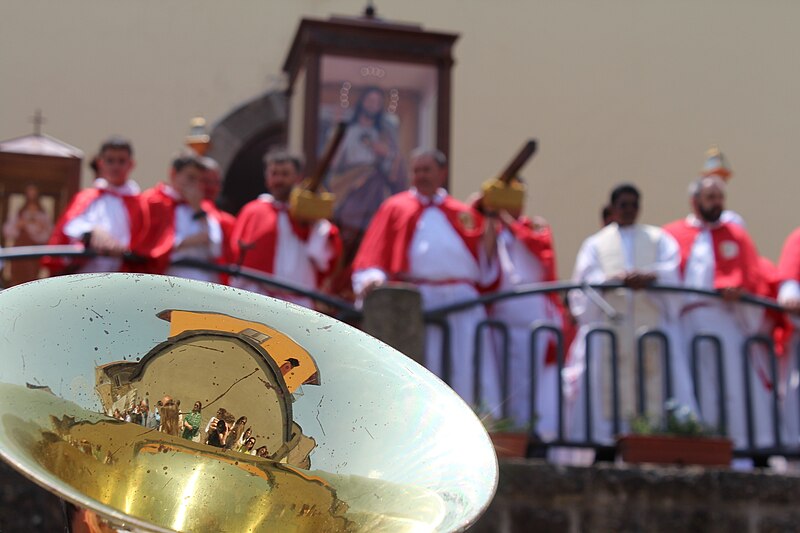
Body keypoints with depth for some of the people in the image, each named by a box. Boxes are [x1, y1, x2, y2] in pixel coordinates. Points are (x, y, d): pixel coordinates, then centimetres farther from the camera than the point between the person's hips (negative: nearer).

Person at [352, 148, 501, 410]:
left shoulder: (465, 213, 20)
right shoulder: (395, 207, 15)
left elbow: (486, 267, 15)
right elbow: (374, 251, 6)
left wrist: (490, 234, -1)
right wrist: (372, 278, -13)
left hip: (462, 302, 2)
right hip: (415, 303, -2)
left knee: (469, 373, -6)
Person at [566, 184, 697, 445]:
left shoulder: (658, 239, 20)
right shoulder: (596, 243, 19)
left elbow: (670, 269, 2)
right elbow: (587, 277, 1)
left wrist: (649, 277, -20)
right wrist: (616, 279, -18)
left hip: (651, 322, 1)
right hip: (610, 323, 0)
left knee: (656, 382, -9)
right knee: (609, 384, -10)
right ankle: (607, 440, -10)